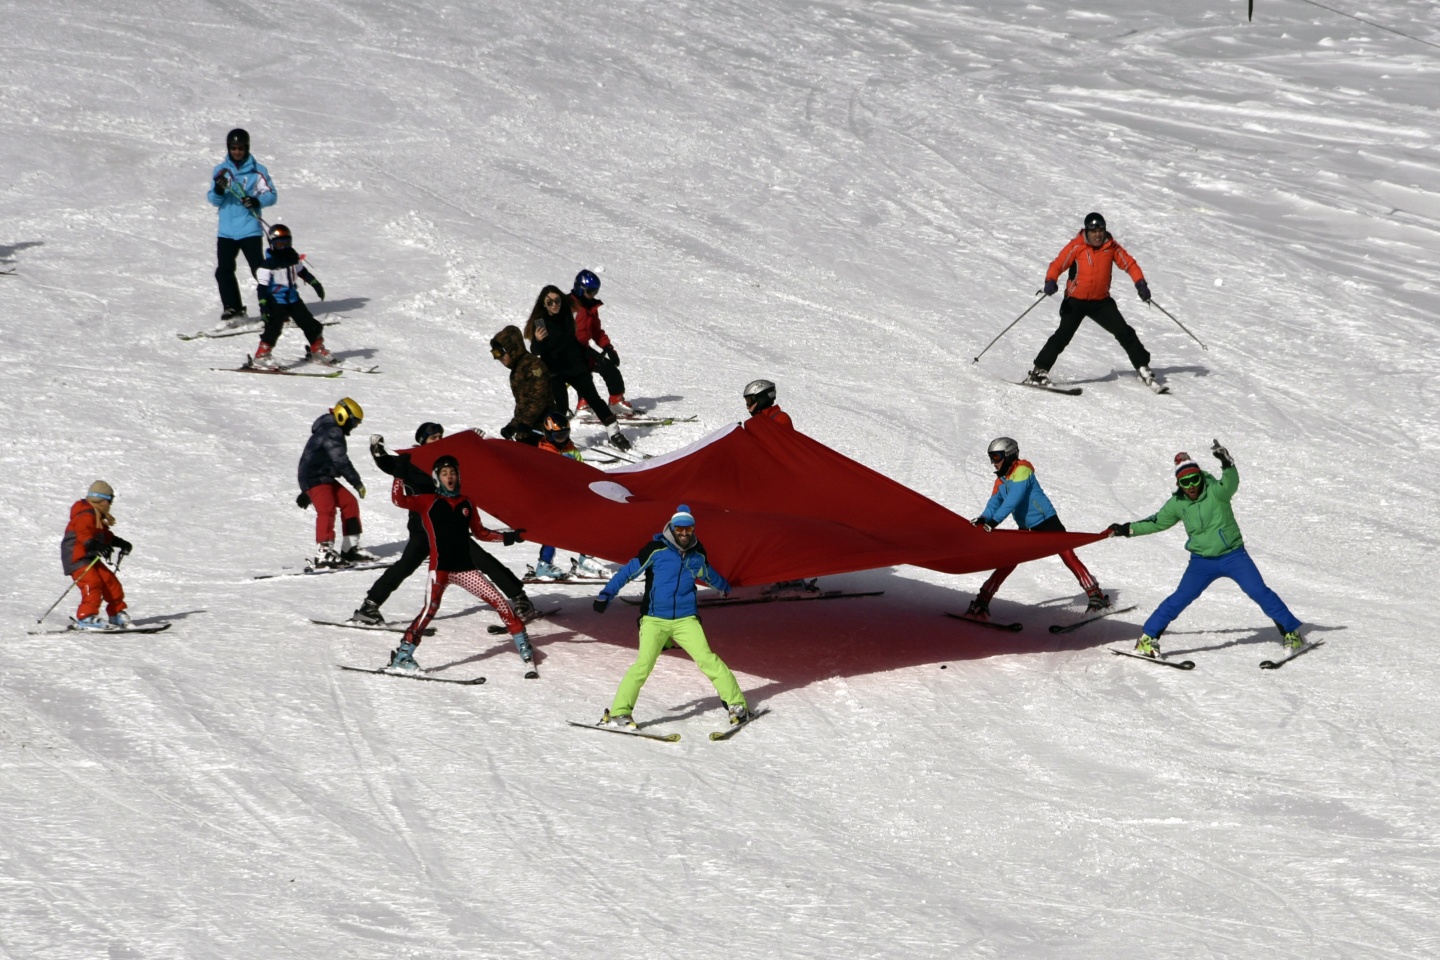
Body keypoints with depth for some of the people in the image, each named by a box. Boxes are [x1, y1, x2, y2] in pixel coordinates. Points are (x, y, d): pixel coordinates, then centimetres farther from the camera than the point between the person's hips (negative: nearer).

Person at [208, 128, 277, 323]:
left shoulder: (257, 171, 0)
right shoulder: (220, 170, 9)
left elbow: (271, 195, -1)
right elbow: (213, 200, 5)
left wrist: (257, 201, -21)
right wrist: (218, 190, -17)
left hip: (250, 229, -3)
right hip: (226, 231, 3)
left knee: (260, 270, -6)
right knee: (223, 271, 1)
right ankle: (233, 310, 11)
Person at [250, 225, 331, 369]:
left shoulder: (292, 257, 4)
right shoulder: (268, 264, -16)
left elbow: (302, 271, 23)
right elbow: (261, 286, -17)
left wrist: (316, 284, 24)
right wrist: (264, 306, -26)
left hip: (293, 298, 7)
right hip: (276, 301, -7)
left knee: (311, 325, 11)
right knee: (273, 327, -20)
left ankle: (317, 351, 29)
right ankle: (261, 355, -15)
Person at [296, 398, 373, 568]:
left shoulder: (333, 432, 21)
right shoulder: (331, 432, -14)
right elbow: (341, 461, -24)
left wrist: (306, 493, 33)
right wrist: (357, 482, -22)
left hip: (325, 478, 11)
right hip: (315, 478, -11)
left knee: (350, 503, 10)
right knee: (327, 509, -26)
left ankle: (351, 548, 15)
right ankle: (323, 554, -37)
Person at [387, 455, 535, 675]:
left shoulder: (465, 503, 15)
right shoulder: (428, 502, 5)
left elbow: (479, 532, 22)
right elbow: (399, 499, -8)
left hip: (465, 568, 4)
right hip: (440, 568, -4)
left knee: (501, 604, -1)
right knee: (431, 608, -25)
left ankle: (525, 652, 7)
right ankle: (402, 656, -19)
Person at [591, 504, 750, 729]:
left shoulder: (698, 553, 7)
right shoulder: (656, 549, -7)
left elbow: (708, 574, 30)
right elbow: (629, 571, -5)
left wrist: (724, 586, 49)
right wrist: (606, 595, -13)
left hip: (686, 619, 3)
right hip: (654, 619, -3)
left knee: (706, 659, -9)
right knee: (644, 663, -17)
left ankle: (736, 704, 1)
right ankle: (618, 712, -12)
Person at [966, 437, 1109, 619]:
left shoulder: (1022, 470, -15)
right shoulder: (1001, 480, 10)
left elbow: (1013, 499, -26)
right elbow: (995, 503, -2)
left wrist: (993, 521, -35)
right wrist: (982, 519, -24)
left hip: (1047, 522, -7)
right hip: (1026, 528, 7)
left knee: (1069, 558, -11)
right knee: (1006, 563, 0)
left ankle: (1096, 595, -6)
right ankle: (982, 601, 0)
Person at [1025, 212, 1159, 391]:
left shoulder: (1111, 247, -1)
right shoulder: (1076, 247, -10)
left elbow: (1129, 264, 6)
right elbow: (1057, 264, -16)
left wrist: (1140, 284, -9)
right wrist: (1051, 281, -35)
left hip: (1101, 302, 3)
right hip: (1075, 301, -3)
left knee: (1124, 332, 0)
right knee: (1063, 334, -16)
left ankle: (1143, 366, 13)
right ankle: (1039, 370, -12)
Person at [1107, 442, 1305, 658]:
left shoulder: (1215, 491, -12)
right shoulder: (1177, 504, 0)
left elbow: (1230, 484, -35)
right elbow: (1157, 522, 16)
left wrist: (1228, 465, -54)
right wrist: (1127, 529, 16)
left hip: (1233, 556, -2)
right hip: (1202, 562, 2)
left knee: (1259, 592, -11)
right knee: (1180, 599, -3)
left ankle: (1291, 631, 0)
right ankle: (1148, 637, 8)